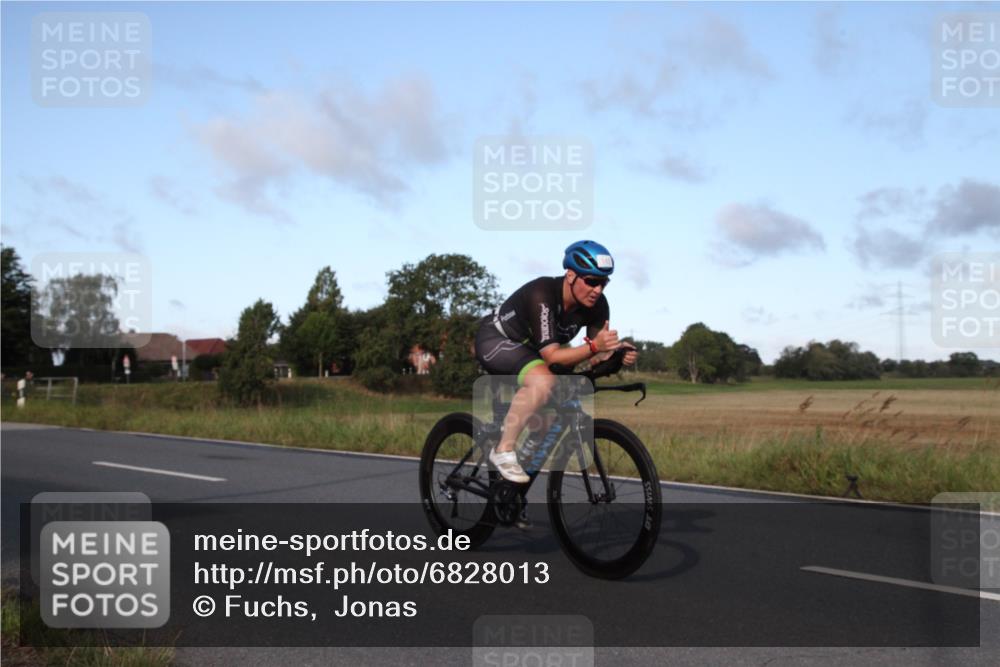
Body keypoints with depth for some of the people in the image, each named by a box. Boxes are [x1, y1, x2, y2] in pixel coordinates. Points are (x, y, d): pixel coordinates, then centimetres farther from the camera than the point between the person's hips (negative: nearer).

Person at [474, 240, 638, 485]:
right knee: (543, 380, -33)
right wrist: (594, 346, -50)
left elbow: (597, 356, -11)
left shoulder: (597, 305, -15)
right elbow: (551, 355, -37)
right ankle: (503, 451, -22)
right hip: (495, 339, -8)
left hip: (528, 348, 8)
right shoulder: (542, 296, -34)